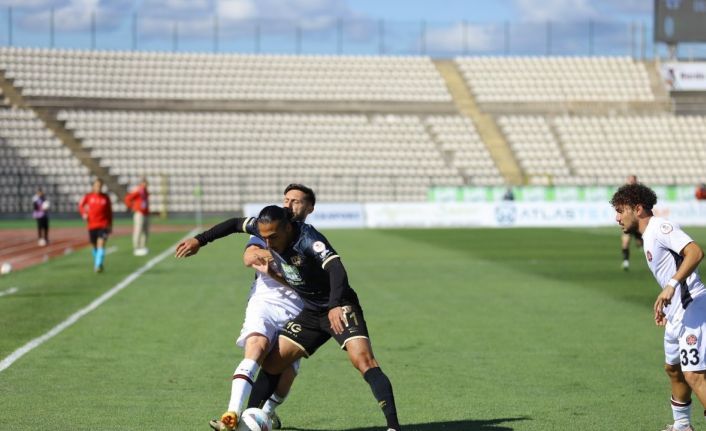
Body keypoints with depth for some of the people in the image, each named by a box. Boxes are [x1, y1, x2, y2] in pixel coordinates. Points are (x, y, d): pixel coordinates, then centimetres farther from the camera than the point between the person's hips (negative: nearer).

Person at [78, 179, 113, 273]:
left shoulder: (106, 198, 3)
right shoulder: (88, 196, 3)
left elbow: (110, 212, 9)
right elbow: (81, 205, 8)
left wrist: (110, 225, 9)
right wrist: (83, 213, -12)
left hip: (103, 225, -2)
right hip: (92, 225, 2)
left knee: (101, 244, -17)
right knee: (94, 245, 13)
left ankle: (98, 265, -22)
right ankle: (97, 263, 35)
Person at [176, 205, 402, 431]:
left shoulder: (308, 238, -28)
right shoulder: (268, 230, -6)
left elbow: (336, 269, -42)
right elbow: (236, 223, 13)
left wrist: (336, 306, -57)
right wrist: (199, 240, 13)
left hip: (339, 309, -7)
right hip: (311, 313, 7)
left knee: (363, 359, -27)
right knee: (272, 363, 3)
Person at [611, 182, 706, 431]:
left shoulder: (660, 228, -14)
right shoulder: (649, 235, 18)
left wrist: (671, 285, -35)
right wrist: (665, 306, 29)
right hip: (677, 312, 11)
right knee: (673, 369, 24)